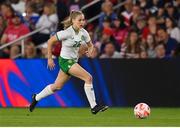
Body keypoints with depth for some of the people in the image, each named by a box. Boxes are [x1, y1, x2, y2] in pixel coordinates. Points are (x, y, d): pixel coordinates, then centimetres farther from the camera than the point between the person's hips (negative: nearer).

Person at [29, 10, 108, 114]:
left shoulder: (84, 33, -3)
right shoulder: (67, 32, -21)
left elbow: (90, 45, 12)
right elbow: (50, 41, -12)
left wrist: (90, 51, -11)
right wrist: (50, 58, -10)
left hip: (74, 61, 8)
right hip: (65, 60, -8)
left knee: (57, 86, 18)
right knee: (88, 78, -19)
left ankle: (36, 98, 39)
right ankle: (94, 107, -15)